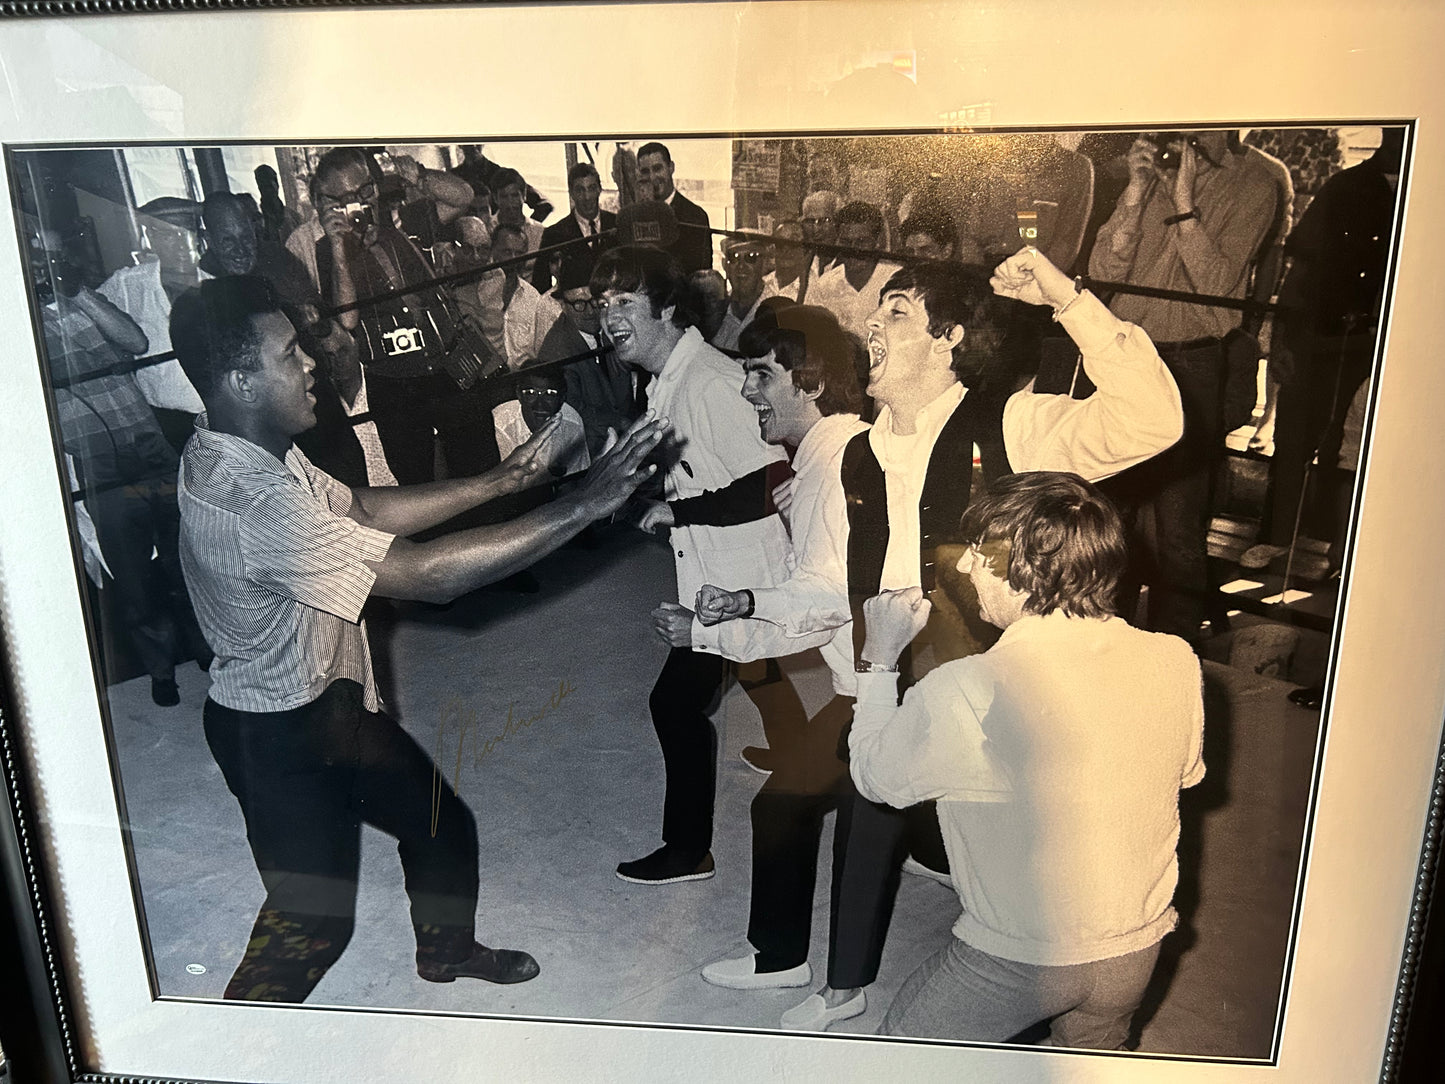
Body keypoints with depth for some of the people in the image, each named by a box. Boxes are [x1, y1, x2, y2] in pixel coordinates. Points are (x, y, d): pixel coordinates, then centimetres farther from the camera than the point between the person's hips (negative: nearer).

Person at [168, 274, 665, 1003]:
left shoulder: (246, 451, -3)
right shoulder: (251, 503, -34)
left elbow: (364, 510, 5)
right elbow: (425, 572, -37)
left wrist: (497, 481, -2)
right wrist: (580, 506, -35)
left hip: (326, 698, 9)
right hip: (281, 733, -9)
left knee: (441, 822, 23)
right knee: (311, 918, 10)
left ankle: (445, 950, 50)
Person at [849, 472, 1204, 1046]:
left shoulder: (964, 692, -29)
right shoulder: (1175, 661, -14)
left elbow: (874, 775, -10)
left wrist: (880, 658, 0)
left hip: (1017, 964, -5)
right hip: (1138, 954, 5)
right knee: (1087, 1058, 33)